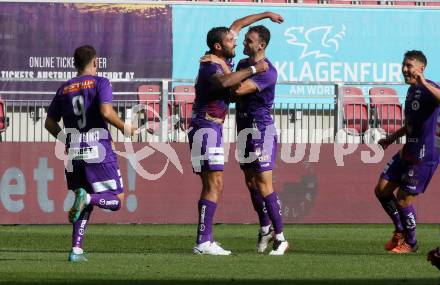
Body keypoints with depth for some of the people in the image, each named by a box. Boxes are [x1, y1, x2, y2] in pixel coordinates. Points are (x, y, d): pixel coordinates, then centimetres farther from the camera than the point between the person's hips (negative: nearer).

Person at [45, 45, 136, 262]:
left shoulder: (64, 89, 14)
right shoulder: (100, 83, -2)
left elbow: (50, 123, 15)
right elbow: (106, 111, -18)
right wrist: (124, 128, -1)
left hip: (74, 154, 5)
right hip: (98, 151, -5)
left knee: (86, 205, 17)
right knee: (116, 201, 5)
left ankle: (76, 250, 2)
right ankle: (87, 198, -25)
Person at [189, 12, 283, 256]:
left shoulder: (223, 58, 9)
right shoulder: (210, 66, -17)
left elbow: (237, 25, 24)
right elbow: (224, 81, -41)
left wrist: (265, 15, 32)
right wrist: (253, 69, -32)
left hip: (212, 128, 10)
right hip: (205, 128, -10)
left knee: (211, 186, 9)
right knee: (214, 185, -15)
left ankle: (206, 240, 10)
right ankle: (203, 242, -20)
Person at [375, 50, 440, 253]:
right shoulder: (411, 90, 14)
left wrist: (424, 83, -43)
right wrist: (392, 139, 27)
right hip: (408, 151, 9)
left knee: (404, 198, -5)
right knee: (382, 189, 10)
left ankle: (410, 243, 15)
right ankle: (401, 231, 26)